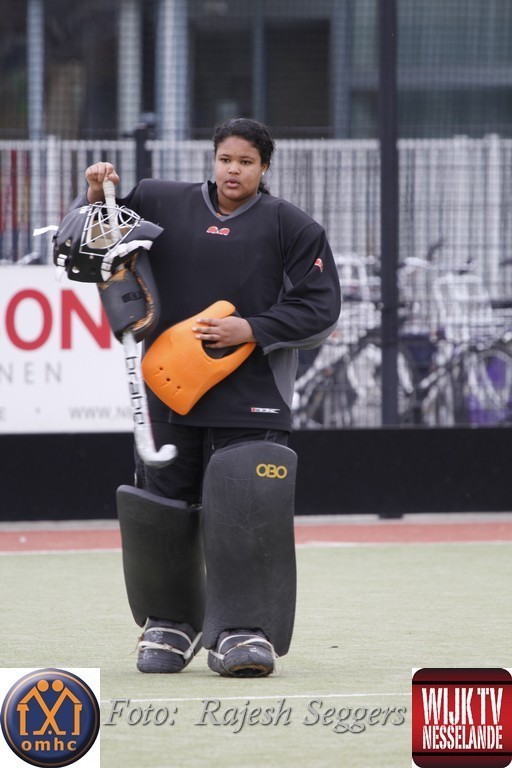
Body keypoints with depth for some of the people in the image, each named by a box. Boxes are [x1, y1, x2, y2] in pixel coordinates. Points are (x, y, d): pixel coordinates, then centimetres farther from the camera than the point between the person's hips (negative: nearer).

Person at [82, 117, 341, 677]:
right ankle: (169, 622, 23)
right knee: (164, 508, 7)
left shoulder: (290, 226, 2)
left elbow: (320, 309, 0)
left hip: (251, 396, -3)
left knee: (244, 509, -13)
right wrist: (97, 199, -2)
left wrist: (252, 330, -11)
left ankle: (243, 631, -9)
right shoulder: (162, 205, 9)